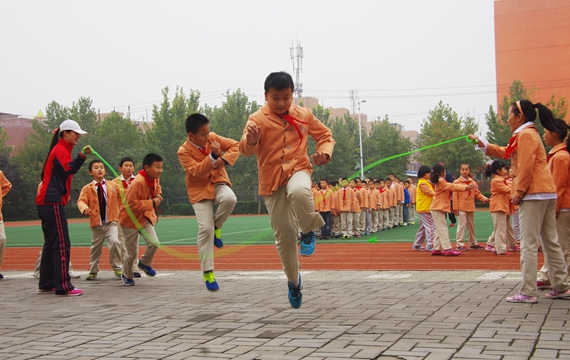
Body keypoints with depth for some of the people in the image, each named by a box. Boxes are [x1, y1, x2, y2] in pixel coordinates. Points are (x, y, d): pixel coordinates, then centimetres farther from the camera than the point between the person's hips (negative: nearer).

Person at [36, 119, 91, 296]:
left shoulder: (61, 149, 21)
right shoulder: (61, 149, -9)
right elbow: (69, 169, -27)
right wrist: (82, 155, -39)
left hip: (47, 203, 10)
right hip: (52, 203, -10)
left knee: (51, 244, 12)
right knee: (62, 244, -11)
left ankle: (46, 284, 16)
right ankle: (63, 286, -12)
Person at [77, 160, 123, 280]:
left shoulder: (113, 186, 5)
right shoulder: (87, 188, -1)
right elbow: (81, 201, -12)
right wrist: (84, 208, -34)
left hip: (111, 222, 0)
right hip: (96, 223, 0)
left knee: (114, 242, -20)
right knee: (96, 247, 11)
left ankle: (117, 268, -4)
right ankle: (93, 271, 29)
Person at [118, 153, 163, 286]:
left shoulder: (154, 179, -4)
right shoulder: (138, 183, -30)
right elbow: (131, 204, -31)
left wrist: (158, 196, -3)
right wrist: (152, 203, -28)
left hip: (145, 217, 6)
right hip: (131, 219, -6)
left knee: (154, 243, -13)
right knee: (132, 252, 3)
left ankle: (144, 263, 17)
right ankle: (127, 276, 29)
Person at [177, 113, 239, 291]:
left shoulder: (213, 138, -2)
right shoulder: (184, 151, -13)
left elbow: (235, 145, 2)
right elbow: (196, 172, -24)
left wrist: (224, 160, -15)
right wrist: (213, 156, -32)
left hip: (218, 182, 3)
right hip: (200, 190, -3)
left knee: (229, 199, -34)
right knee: (205, 228, -12)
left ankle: (217, 226, -1)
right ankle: (207, 271, 0)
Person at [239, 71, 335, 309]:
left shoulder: (304, 115, 3)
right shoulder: (258, 119, -6)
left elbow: (325, 136, 14)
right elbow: (245, 150, -19)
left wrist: (324, 153, -8)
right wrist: (251, 140, -43)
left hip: (298, 169, 0)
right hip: (271, 180, 0)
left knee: (299, 192, -39)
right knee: (283, 235, 3)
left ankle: (309, 230, -8)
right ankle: (293, 280, 26)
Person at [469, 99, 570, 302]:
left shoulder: (526, 135, -9)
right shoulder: (528, 135, 22)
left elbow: (526, 166, -18)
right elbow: (505, 153, 30)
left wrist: (519, 191, -16)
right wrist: (481, 143, 29)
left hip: (534, 195, -10)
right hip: (546, 194, 10)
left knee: (528, 245, -9)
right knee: (550, 242, 12)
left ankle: (528, 292, -9)